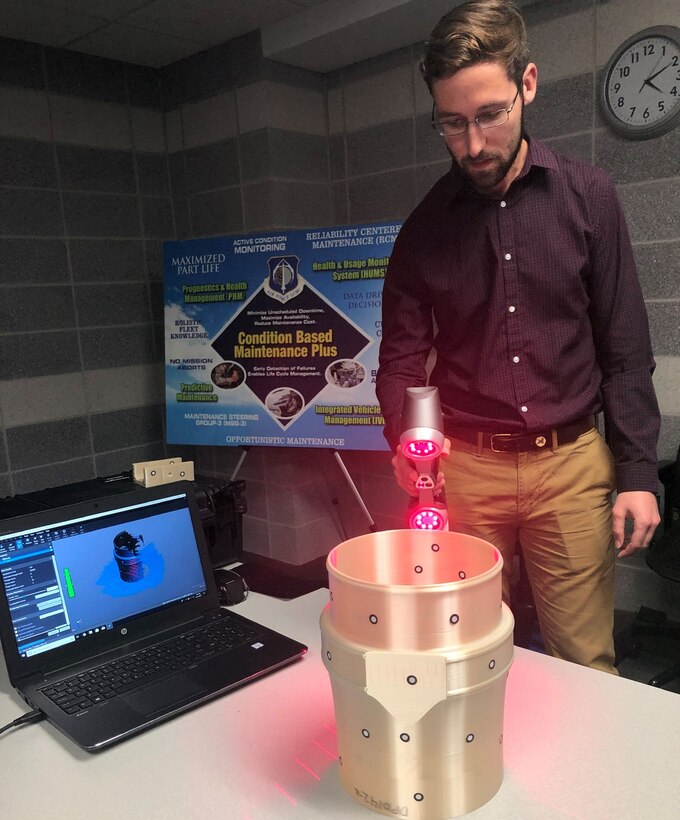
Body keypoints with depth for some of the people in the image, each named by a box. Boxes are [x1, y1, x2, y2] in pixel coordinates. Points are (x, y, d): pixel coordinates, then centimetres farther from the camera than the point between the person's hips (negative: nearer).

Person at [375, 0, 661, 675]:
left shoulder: (587, 197, 1)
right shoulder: (425, 227, 3)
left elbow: (624, 351, 3)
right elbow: (402, 356, 5)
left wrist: (639, 473, -1)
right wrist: (405, 440, -14)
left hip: (573, 462, 0)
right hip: (464, 469, 1)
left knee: (586, 664, 8)